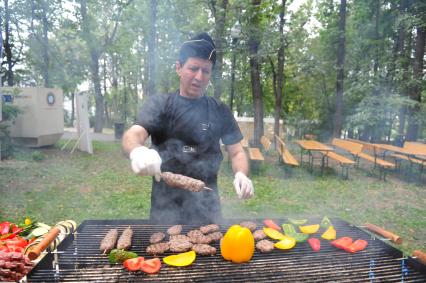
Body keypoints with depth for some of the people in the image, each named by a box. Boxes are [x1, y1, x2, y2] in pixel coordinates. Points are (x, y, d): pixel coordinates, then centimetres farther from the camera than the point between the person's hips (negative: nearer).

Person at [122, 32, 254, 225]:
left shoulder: (220, 111, 2)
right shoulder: (159, 104, -4)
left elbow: (236, 152, 4)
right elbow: (133, 134, -18)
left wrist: (241, 174, -18)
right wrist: (137, 150, -42)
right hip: (166, 206, -1)